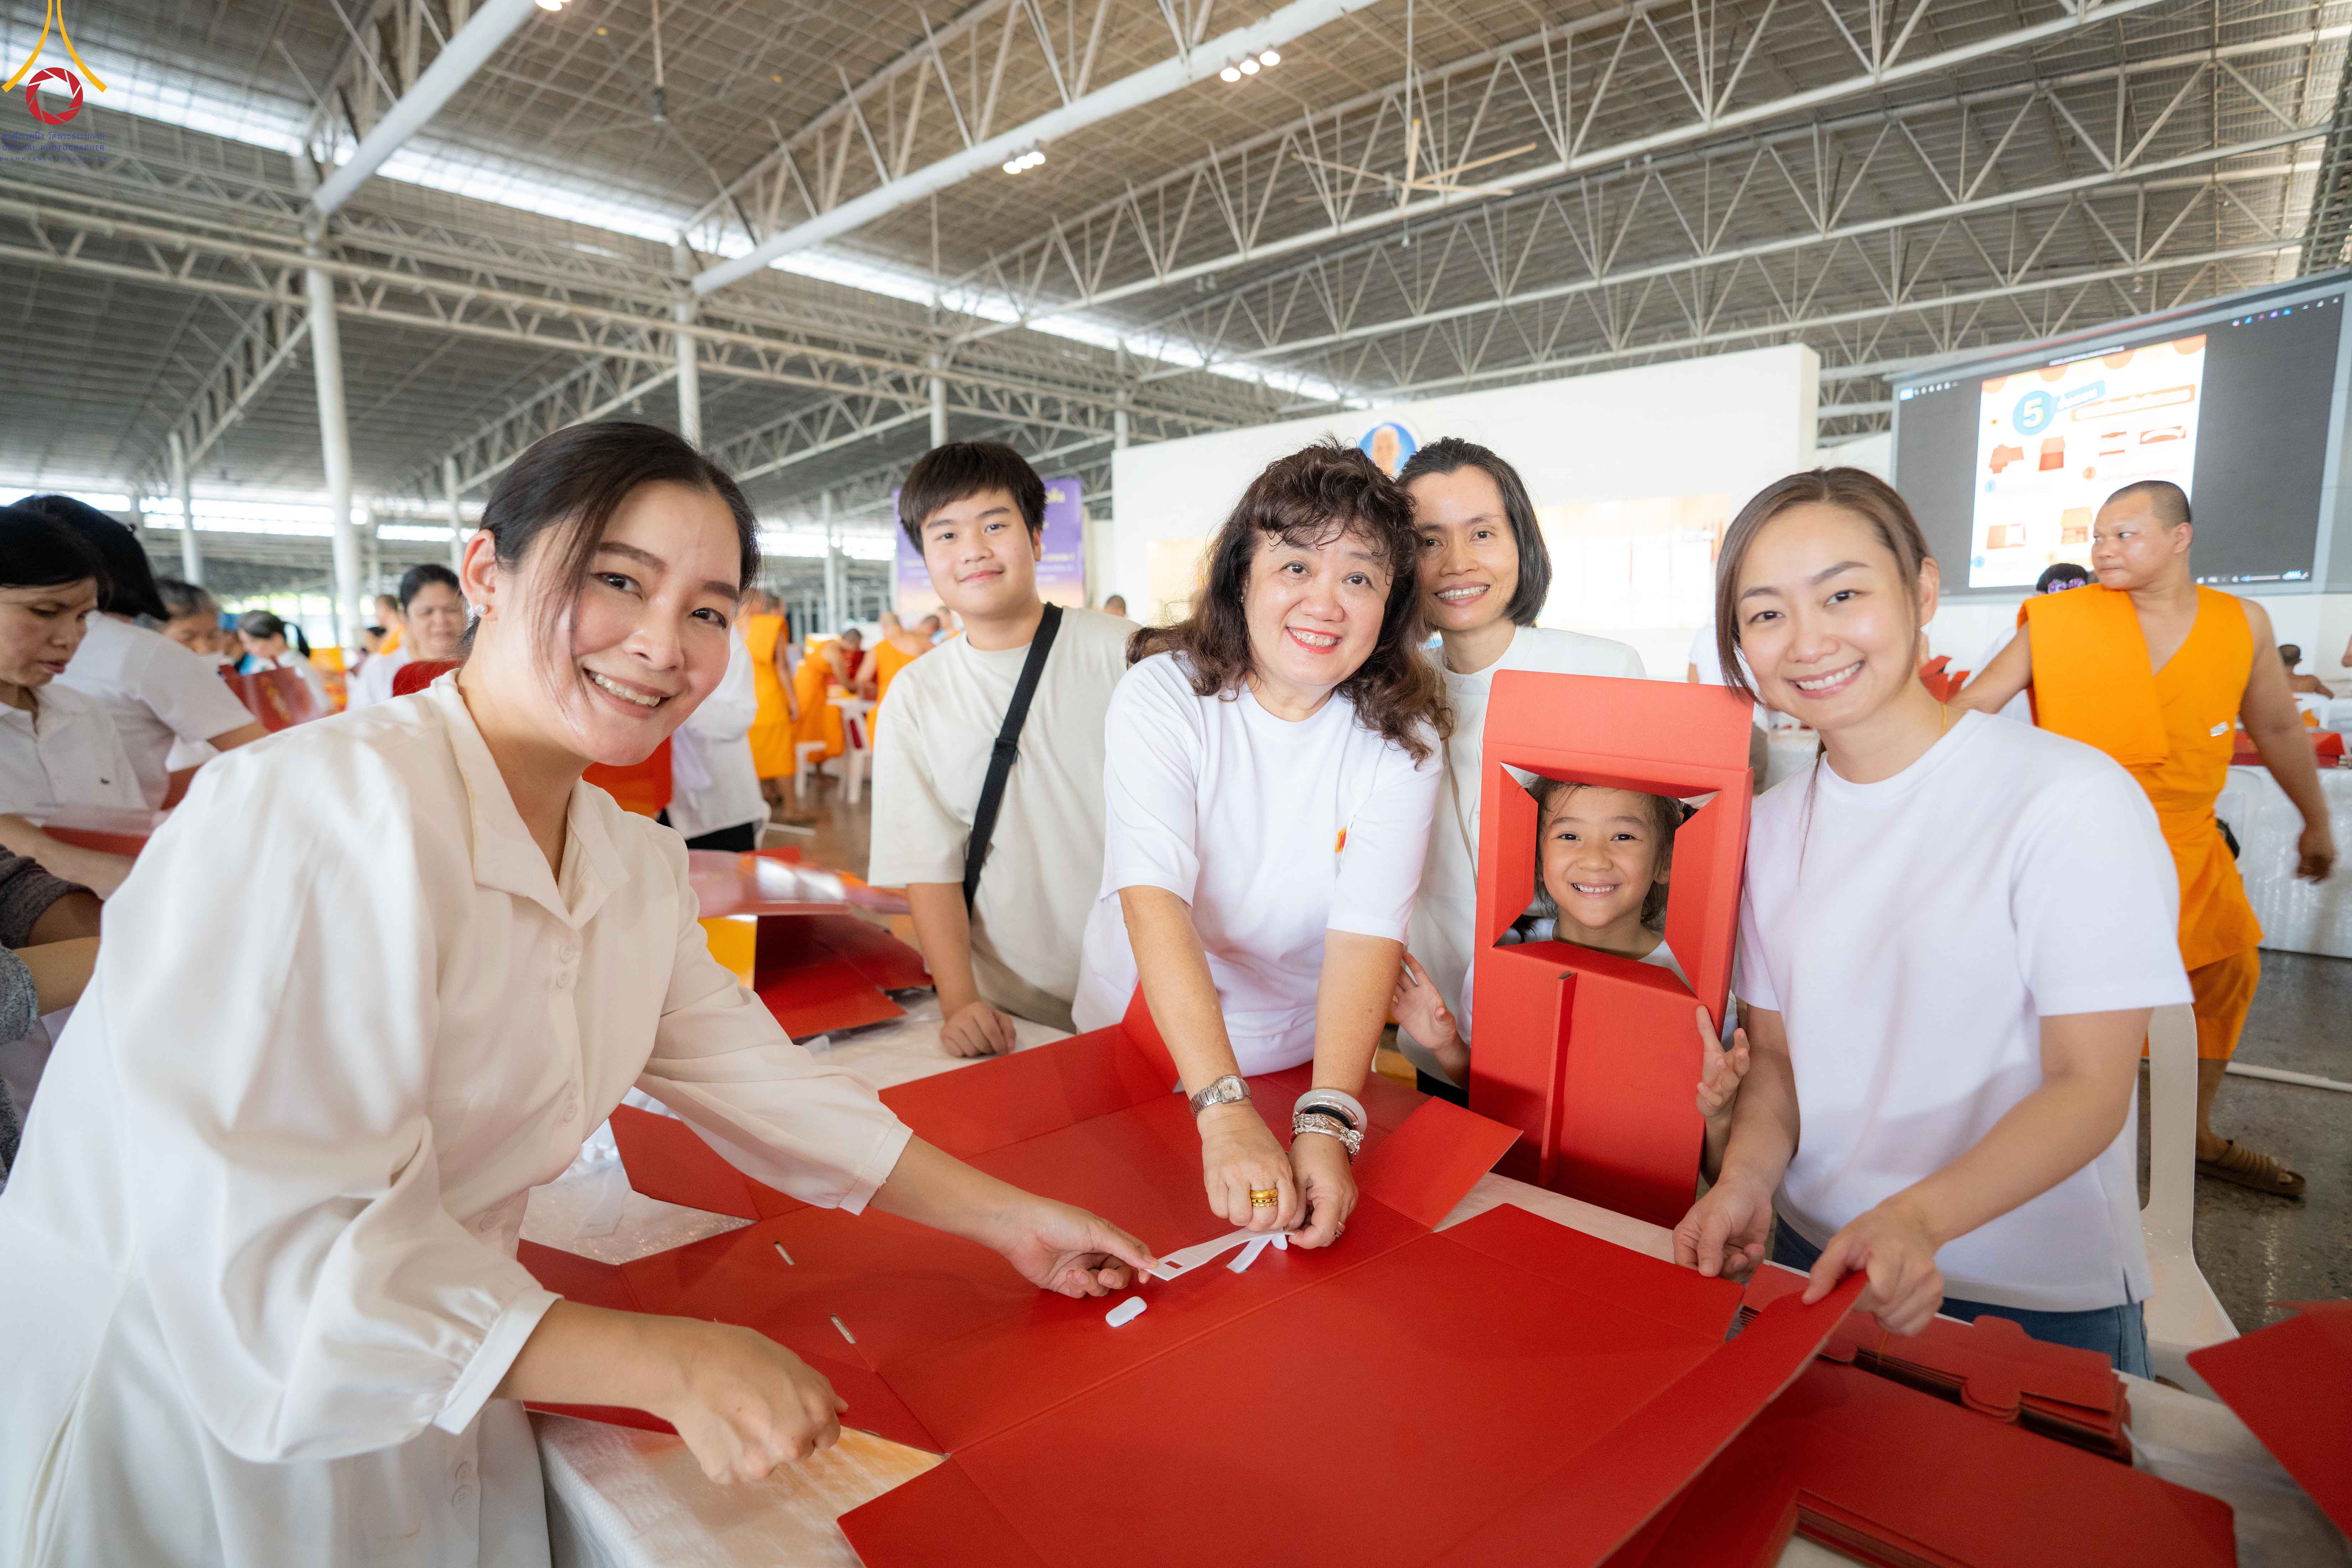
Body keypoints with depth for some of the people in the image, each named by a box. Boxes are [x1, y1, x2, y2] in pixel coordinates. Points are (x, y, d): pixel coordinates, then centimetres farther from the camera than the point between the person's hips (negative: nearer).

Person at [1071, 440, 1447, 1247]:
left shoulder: (1403, 738, -13)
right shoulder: (1162, 696, -17)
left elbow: (1368, 931, -22)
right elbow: (1154, 898, -29)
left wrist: (1327, 1123, -35)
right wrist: (1224, 1109, -39)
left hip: (1302, 1054, 1)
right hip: (1139, 1032, 0)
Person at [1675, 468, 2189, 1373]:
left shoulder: (2072, 798, -16)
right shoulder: (1774, 824, 0)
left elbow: (2091, 1086, -17)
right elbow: (1776, 1054, 3)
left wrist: (1919, 1216, -32)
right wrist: (1747, 1178, -16)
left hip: (2041, 1301, -4)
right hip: (1821, 1264, 5)